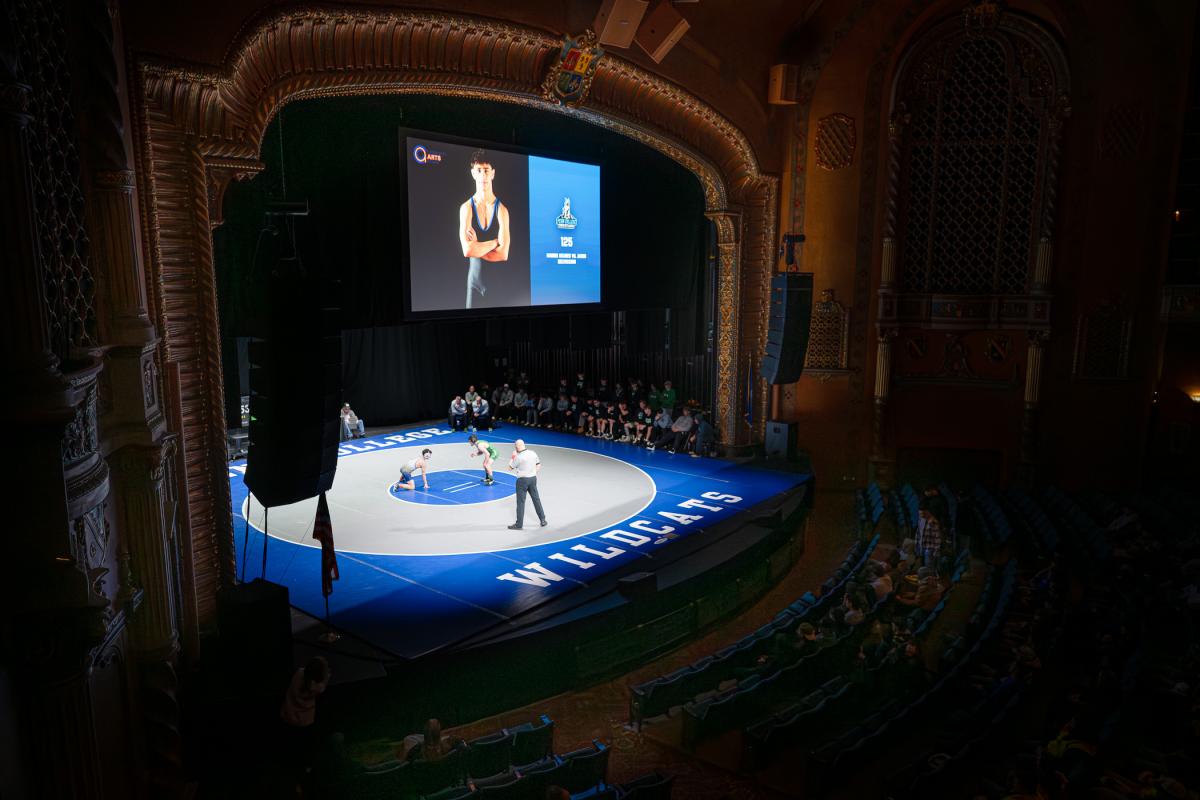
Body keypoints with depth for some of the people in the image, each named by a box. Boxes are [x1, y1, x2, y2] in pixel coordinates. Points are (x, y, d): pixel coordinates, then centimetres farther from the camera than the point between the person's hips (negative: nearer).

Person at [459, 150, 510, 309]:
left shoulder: (502, 210, -5)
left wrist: (476, 248, -11)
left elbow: (503, 254, -13)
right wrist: (494, 242, -11)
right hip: (475, 278, 0)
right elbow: (467, 250, -17)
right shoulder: (466, 208, -4)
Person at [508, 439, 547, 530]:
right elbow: (538, 465, 10)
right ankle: (543, 520, 21)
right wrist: (534, 474, 14)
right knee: (536, 499, 15)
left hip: (522, 480, -6)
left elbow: (510, 467, -7)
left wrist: (512, 457, 4)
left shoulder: (518, 457, -17)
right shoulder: (533, 453, 2)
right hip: (533, 478, 6)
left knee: (520, 502, 2)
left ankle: (519, 524, 7)